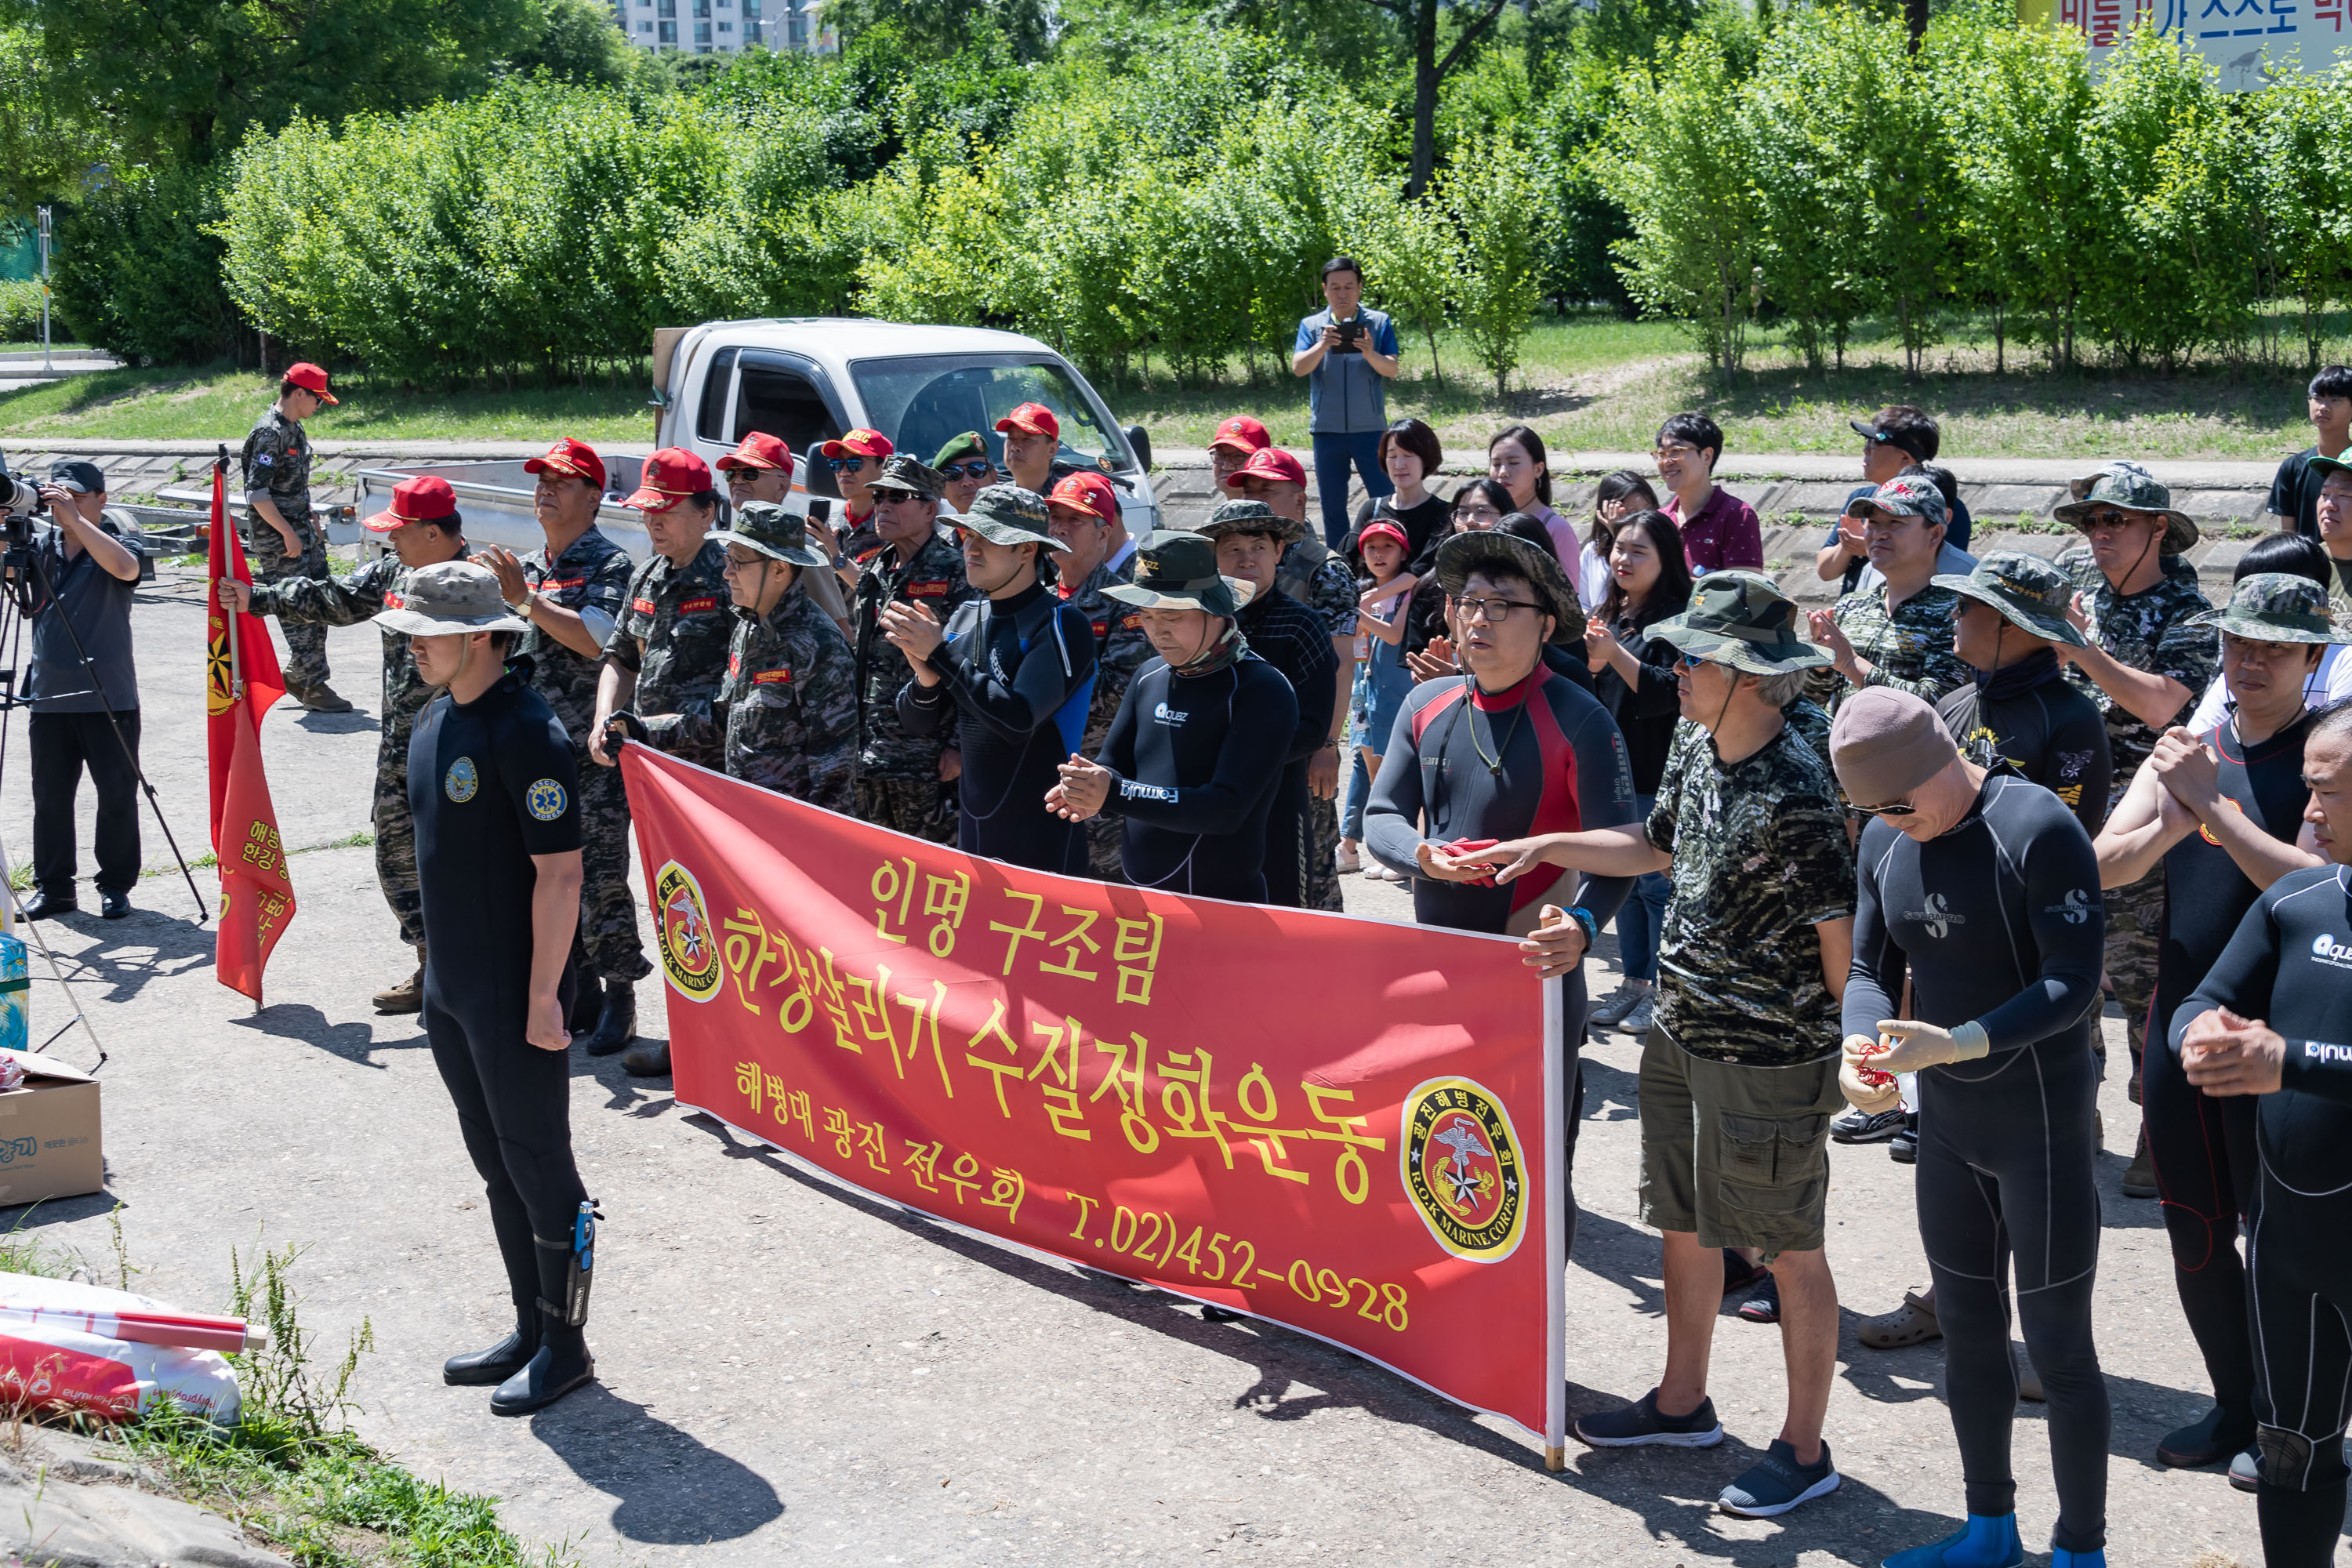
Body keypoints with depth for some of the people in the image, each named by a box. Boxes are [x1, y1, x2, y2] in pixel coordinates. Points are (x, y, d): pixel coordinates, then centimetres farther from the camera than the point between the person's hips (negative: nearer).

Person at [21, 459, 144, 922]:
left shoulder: (117, 544, -3)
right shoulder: (38, 545, 8)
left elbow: (125, 567, -25)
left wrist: (74, 517, -26)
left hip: (110, 698, -4)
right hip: (49, 697, 4)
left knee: (117, 796, 2)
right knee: (50, 795, 8)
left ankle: (116, 886, 14)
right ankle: (54, 887, 17)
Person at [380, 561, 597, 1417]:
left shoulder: (525, 733, -19)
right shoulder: (435, 720, 9)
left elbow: (559, 872, -20)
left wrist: (543, 996, -20)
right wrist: (434, 963, 18)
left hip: (515, 996, -9)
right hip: (450, 989, 9)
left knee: (538, 1168, 1)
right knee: (496, 1165, 17)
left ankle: (565, 1346, 13)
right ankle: (529, 1332, 28)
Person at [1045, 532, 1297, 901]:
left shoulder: (1261, 691, -16)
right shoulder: (1150, 677, 6)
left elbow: (1226, 809, -24)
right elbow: (1113, 762, 11)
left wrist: (1114, 793, -32)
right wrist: (1088, 792, -14)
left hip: (1220, 901, -6)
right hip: (1135, 897, 6)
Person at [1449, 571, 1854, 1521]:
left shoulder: (1797, 793, -23)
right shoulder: (1697, 753, 3)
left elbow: (1841, 930, -18)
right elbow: (1657, 848, 21)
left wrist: (1853, 1055, -12)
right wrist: (1547, 847, 15)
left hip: (1770, 1059, -9)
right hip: (1681, 1034, 9)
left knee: (1790, 1252, 4)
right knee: (1683, 1224, 20)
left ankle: (1805, 1451, 17)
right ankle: (1682, 1406, 37)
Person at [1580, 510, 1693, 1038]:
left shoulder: (1676, 618, -10)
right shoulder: (1607, 614, 13)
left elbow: (1669, 692, -19)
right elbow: (1588, 694, 17)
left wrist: (1615, 654, -25)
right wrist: (1591, 663, -4)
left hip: (1656, 775, -8)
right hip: (1609, 770, 8)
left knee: (1658, 883, -2)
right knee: (1624, 880, 14)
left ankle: (1665, 993, 7)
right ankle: (1634, 983, 24)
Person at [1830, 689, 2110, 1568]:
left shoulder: (2038, 829, -19)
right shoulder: (1885, 844, 2)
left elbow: (2073, 984, -22)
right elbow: (1872, 969, 7)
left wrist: (1956, 1044, -34)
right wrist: (1861, 1049, -14)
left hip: (2043, 1124, -7)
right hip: (1947, 1123, 7)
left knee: (2057, 1346, 2)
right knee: (1967, 1329, 17)